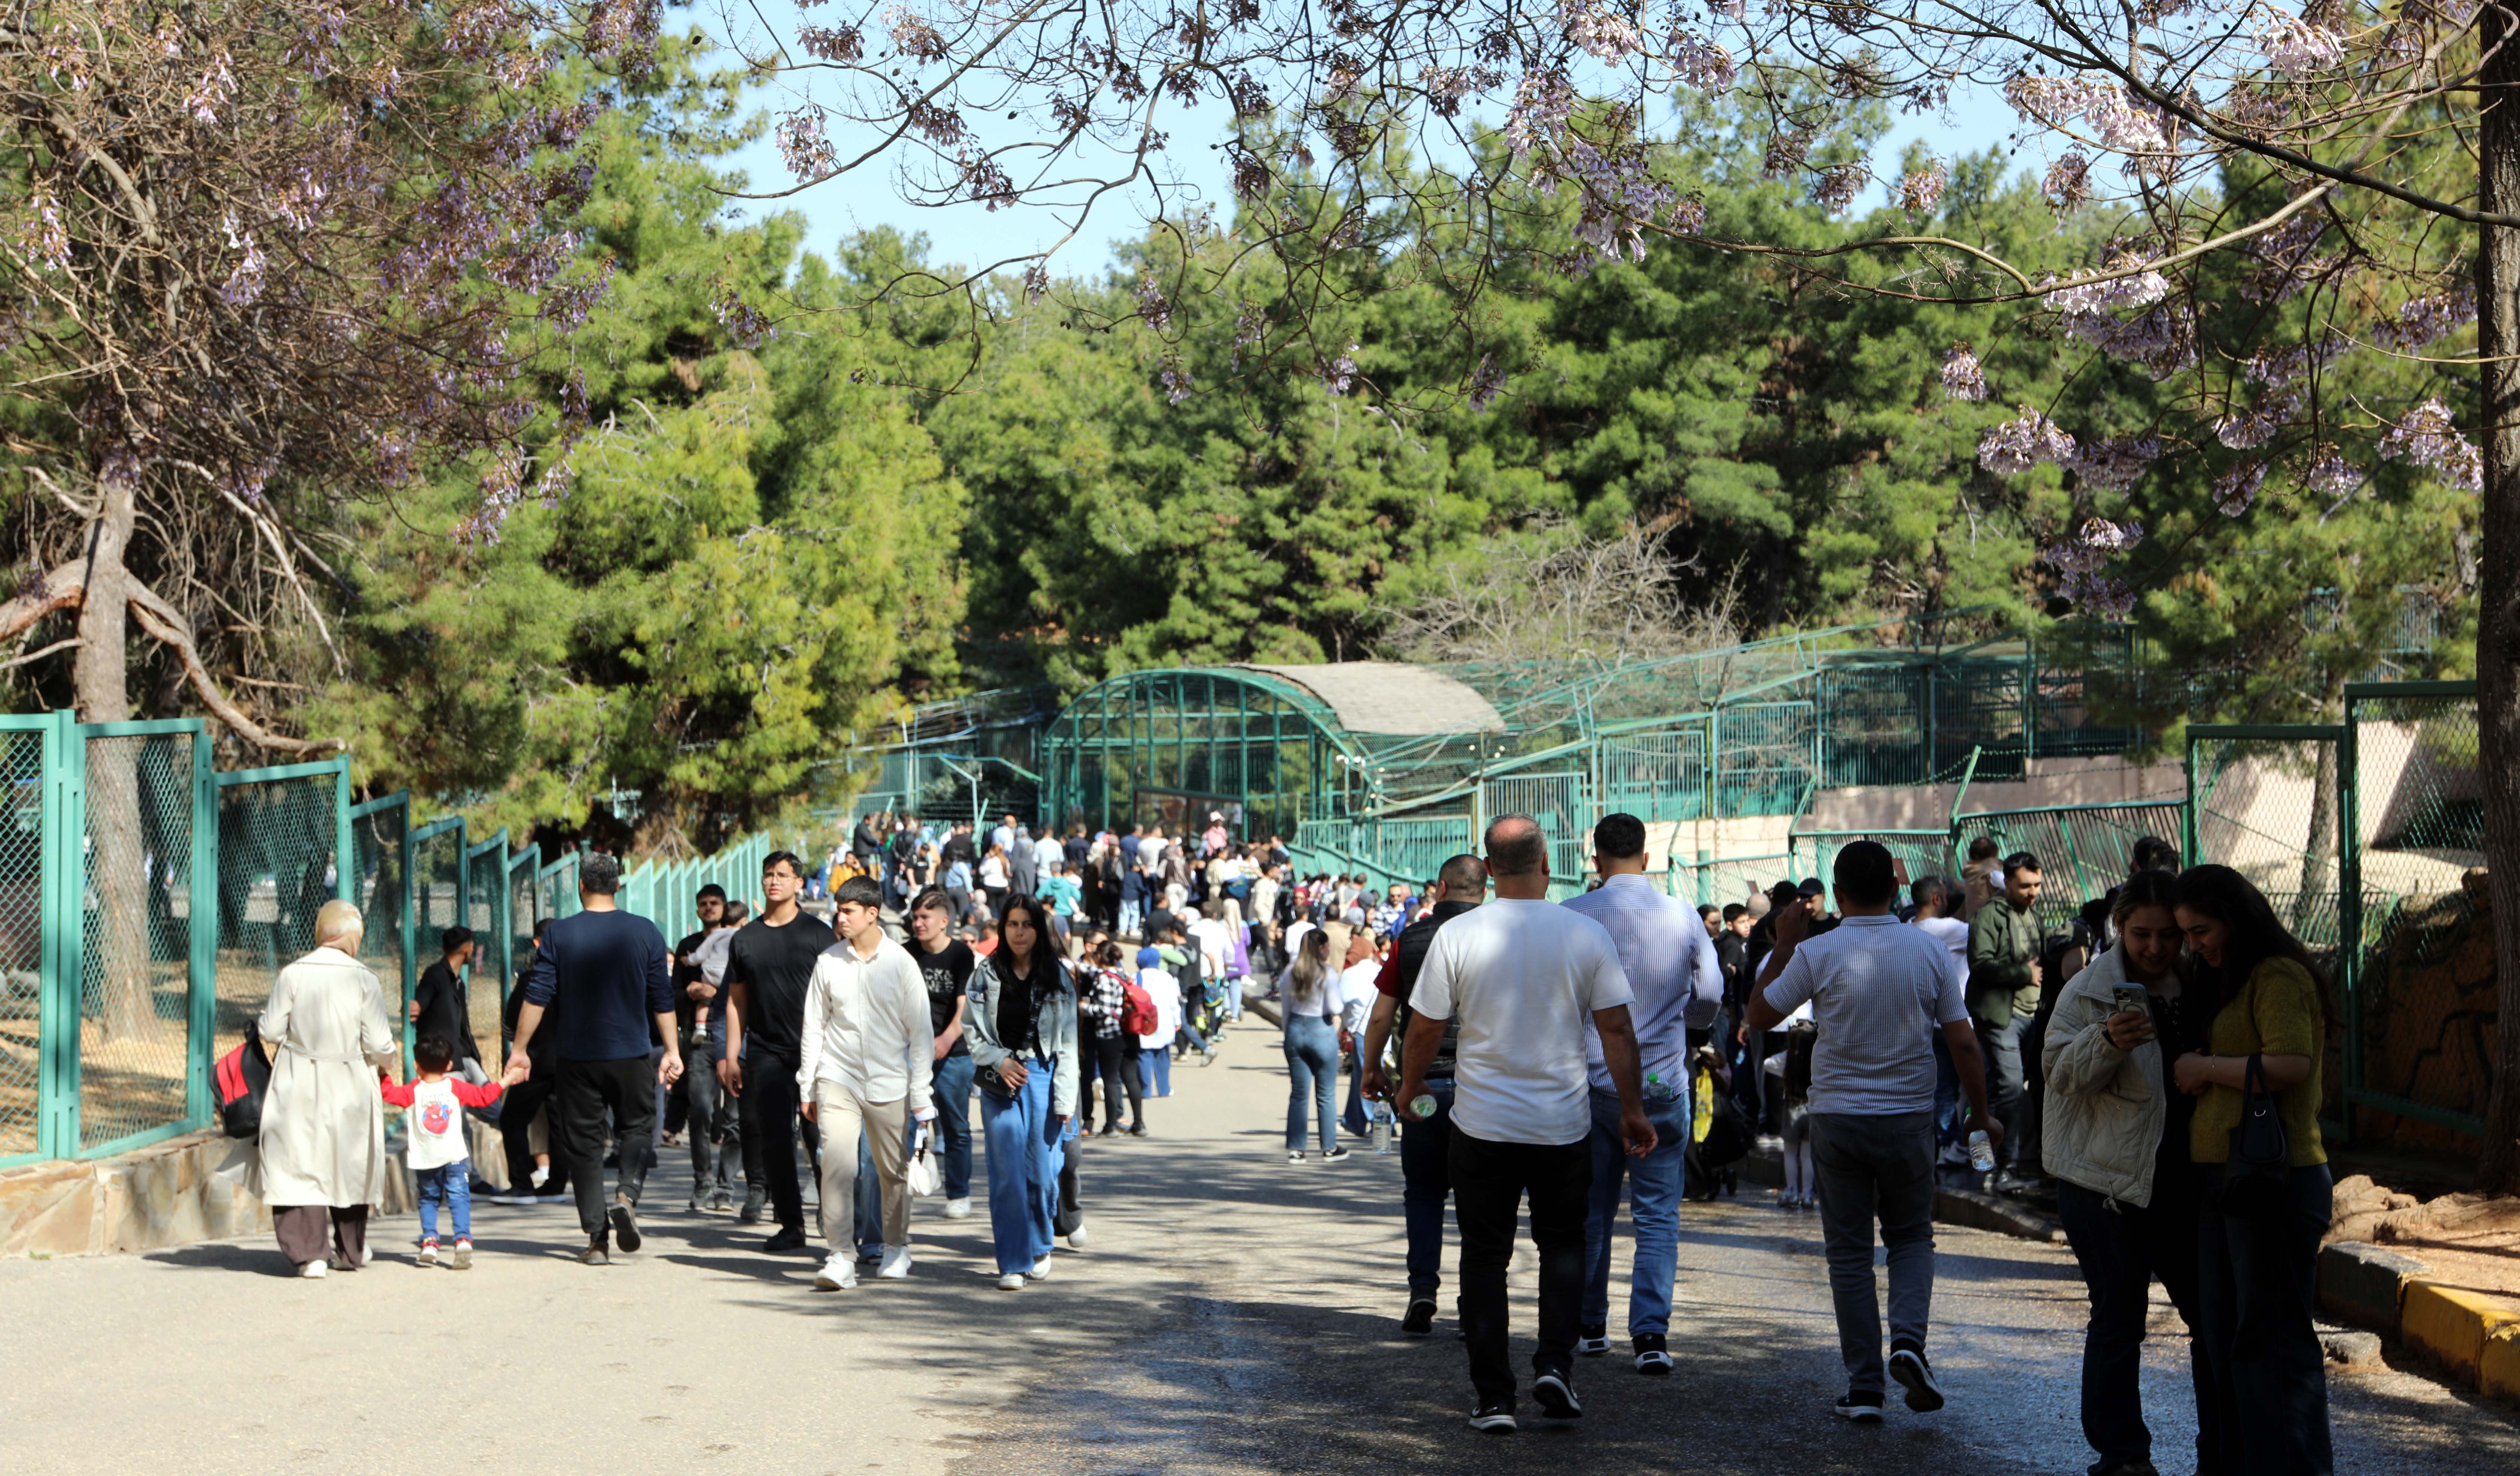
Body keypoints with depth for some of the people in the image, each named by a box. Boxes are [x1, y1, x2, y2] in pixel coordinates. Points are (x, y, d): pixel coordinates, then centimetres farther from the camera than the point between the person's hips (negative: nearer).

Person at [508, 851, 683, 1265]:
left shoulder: (559, 934, -3)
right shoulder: (644, 932, 0)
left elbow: (538, 996, -3)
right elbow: (662, 998, 3)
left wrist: (520, 1049, 4)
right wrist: (671, 1051, 9)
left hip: (577, 1056, 0)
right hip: (631, 1055, 0)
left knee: (584, 1142, 6)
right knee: (638, 1127, 14)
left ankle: (597, 1238, 2)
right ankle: (627, 1196, -13)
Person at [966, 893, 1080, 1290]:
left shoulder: (1056, 976, 4)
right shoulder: (987, 974, 5)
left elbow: (1067, 1042, 3)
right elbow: (972, 1030, 6)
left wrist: (1064, 1098, -3)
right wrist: (1000, 1062, -10)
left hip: (1043, 1076, 0)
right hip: (999, 1079, 0)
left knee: (1042, 1171, -1)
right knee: (1007, 1174, -5)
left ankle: (1040, 1246, 25)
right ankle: (1013, 1263, 0)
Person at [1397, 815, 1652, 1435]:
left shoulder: (1458, 935, -7)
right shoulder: (1586, 935, -5)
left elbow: (1424, 1029, -2)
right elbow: (1617, 1030, -4)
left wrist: (1409, 1086, 17)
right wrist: (1633, 1109, 7)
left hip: (1482, 1126, -1)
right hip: (1564, 1124, 1)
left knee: (1485, 1256, 9)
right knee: (1563, 1245, 19)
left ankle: (1493, 1397, 7)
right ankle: (1555, 1364, 2)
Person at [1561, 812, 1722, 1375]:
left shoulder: (1573, 916, -7)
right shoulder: (1685, 917, -3)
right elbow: (1710, 997, 4)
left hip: (1591, 1081, 0)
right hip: (1662, 1085, 0)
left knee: (1591, 1211, 13)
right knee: (1657, 1214, 3)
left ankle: (1590, 1327, 21)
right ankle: (1650, 1334, -5)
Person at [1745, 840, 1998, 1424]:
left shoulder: (1817, 953, -9)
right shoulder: (1929, 952, -3)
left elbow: (1760, 1017, 2)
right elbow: (1963, 1044, -2)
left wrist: (1784, 948, 9)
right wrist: (1982, 1115, 10)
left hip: (1838, 1119, -1)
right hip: (1909, 1118, 1)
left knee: (1850, 1251, 8)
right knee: (1912, 1237, 18)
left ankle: (1865, 1387, 6)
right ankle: (1908, 1337, -7)